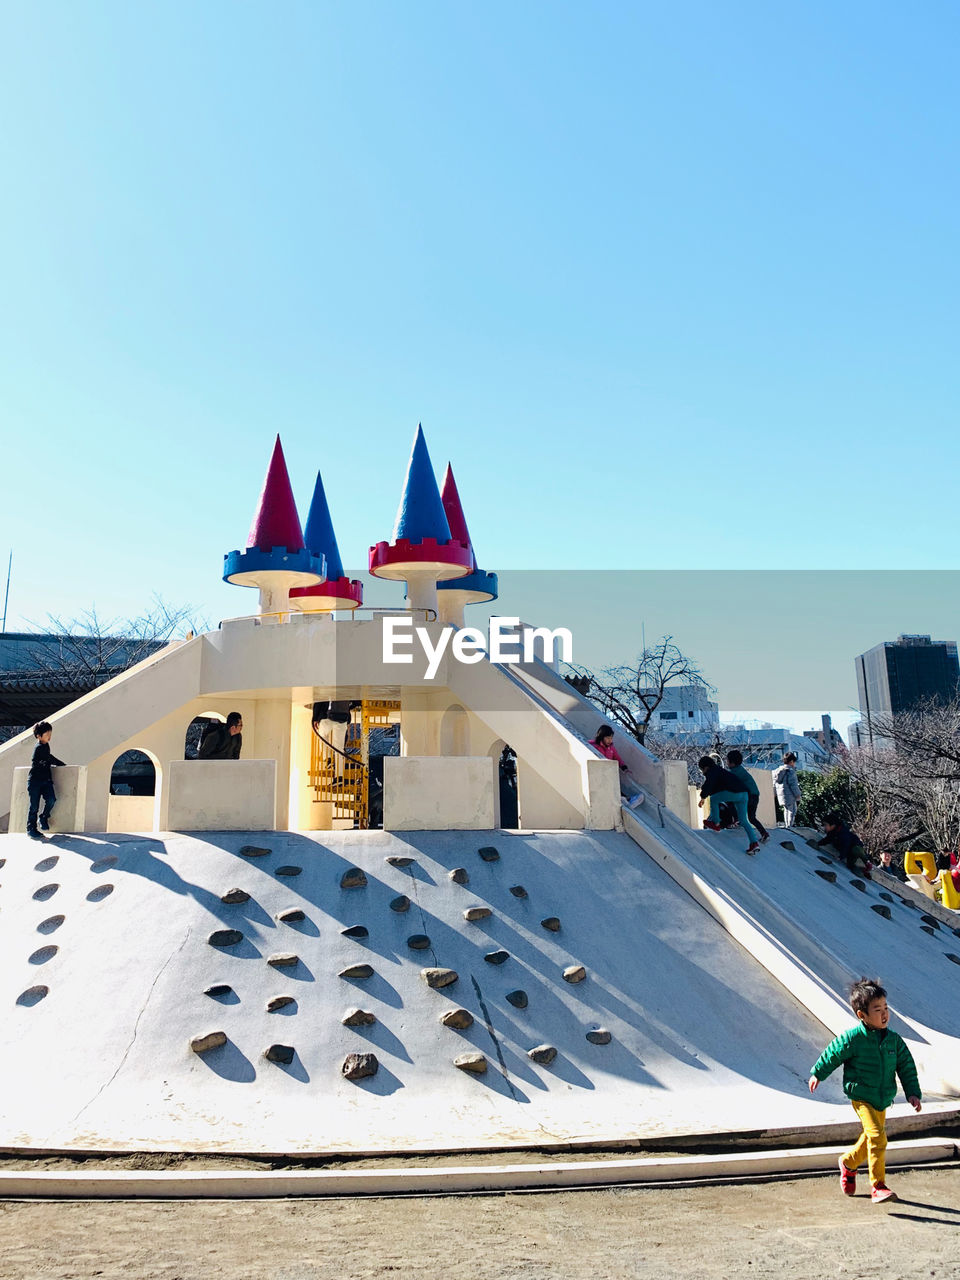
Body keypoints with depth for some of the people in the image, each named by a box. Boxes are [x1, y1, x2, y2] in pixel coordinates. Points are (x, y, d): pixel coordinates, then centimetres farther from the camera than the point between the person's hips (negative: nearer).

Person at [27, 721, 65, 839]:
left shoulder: (46, 746, 14)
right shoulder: (39, 747, -13)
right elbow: (51, 759, -9)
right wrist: (64, 765, 3)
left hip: (46, 780, 7)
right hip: (35, 780, -7)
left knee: (51, 800, -13)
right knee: (34, 806, -3)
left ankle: (43, 818, 10)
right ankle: (31, 829, 8)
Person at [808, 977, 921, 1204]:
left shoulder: (894, 1040, -4)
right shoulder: (852, 1038, -17)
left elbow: (907, 1067, 7)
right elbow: (832, 1054, -3)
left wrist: (913, 1093, -1)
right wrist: (817, 1074, 9)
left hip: (883, 1100, 6)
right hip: (861, 1097, -5)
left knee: (870, 1139, 18)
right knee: (877, 1136, -20)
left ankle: (849, 1162, 46)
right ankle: (878, 1187, -11)